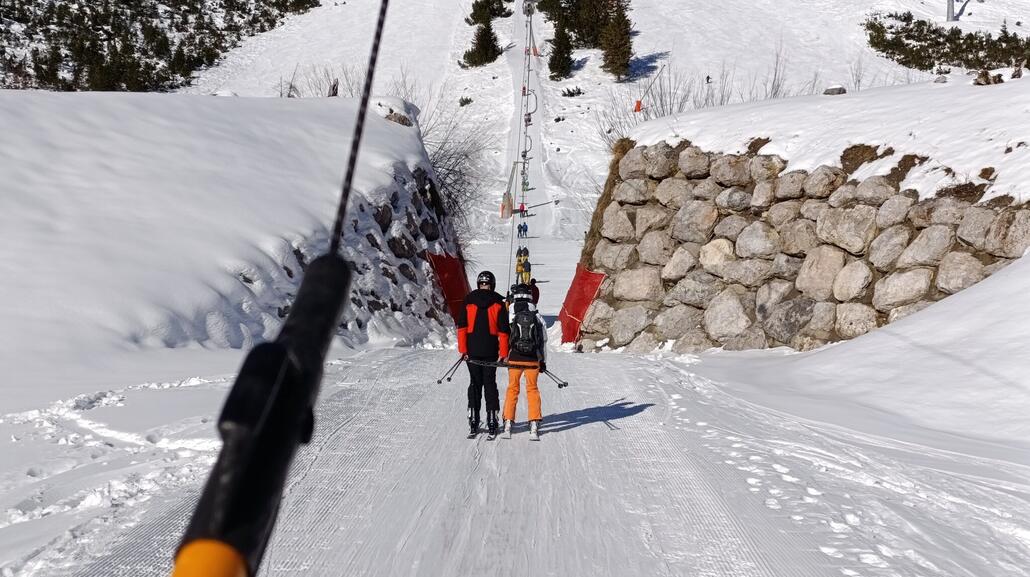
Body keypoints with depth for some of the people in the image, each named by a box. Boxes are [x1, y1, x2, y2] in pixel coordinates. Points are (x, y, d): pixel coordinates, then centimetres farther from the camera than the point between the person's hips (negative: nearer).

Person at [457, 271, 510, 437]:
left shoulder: (468, 301, 1)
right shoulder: (498, 303, -2)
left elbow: (462, 327, -2)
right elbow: (503, 331, -3)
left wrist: (463, 350, 1)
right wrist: (504, 353, 1)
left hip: (472, 350, 1)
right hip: (491, 351, -1)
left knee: (475, 384, 9)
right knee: (490, 383, 8)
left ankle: (473, 420, 6)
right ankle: (492, 421, 6)